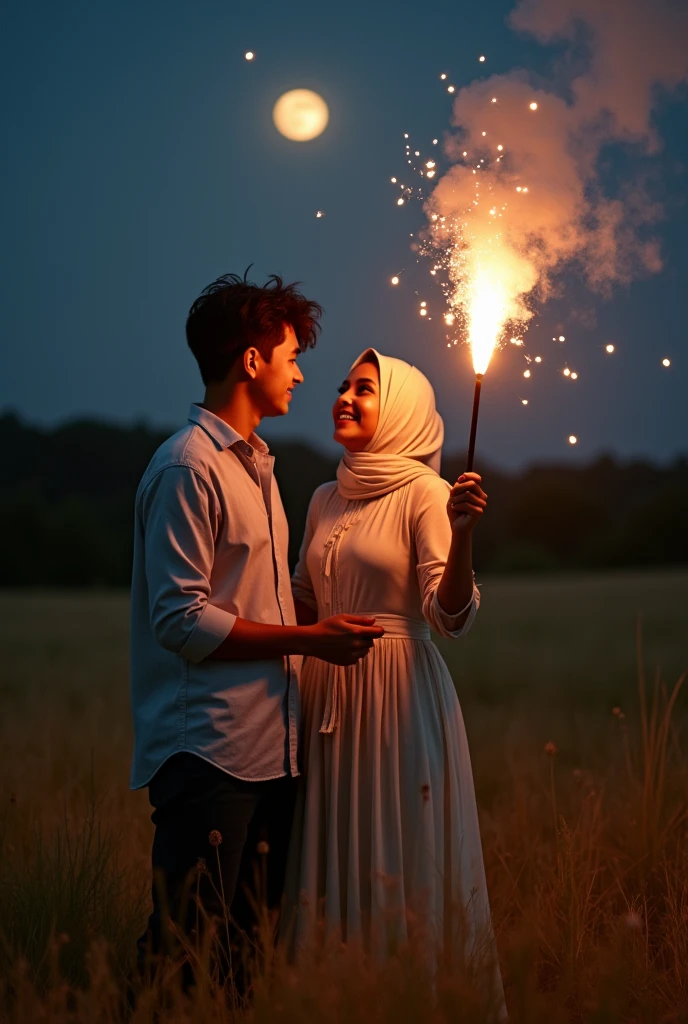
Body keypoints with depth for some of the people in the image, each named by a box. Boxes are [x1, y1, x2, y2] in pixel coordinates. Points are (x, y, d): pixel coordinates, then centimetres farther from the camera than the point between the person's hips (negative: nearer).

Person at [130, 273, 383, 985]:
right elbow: (182, 620, -16)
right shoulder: (188, 467, -11)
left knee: (251, 937, 11)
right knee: (184, 950, -8)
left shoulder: (254, 463, 20)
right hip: (207, 750, -9)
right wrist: (308, 640, -13)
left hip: (267, 746, 9)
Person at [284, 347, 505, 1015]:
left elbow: (449, 614, -18)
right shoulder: (327, 499, 13)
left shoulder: (424, 495, -7)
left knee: (400, 856, -2)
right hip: (328, 693, 6)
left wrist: (461, 534, -30)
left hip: (399, 692, -6)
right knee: (333, 858, 9)